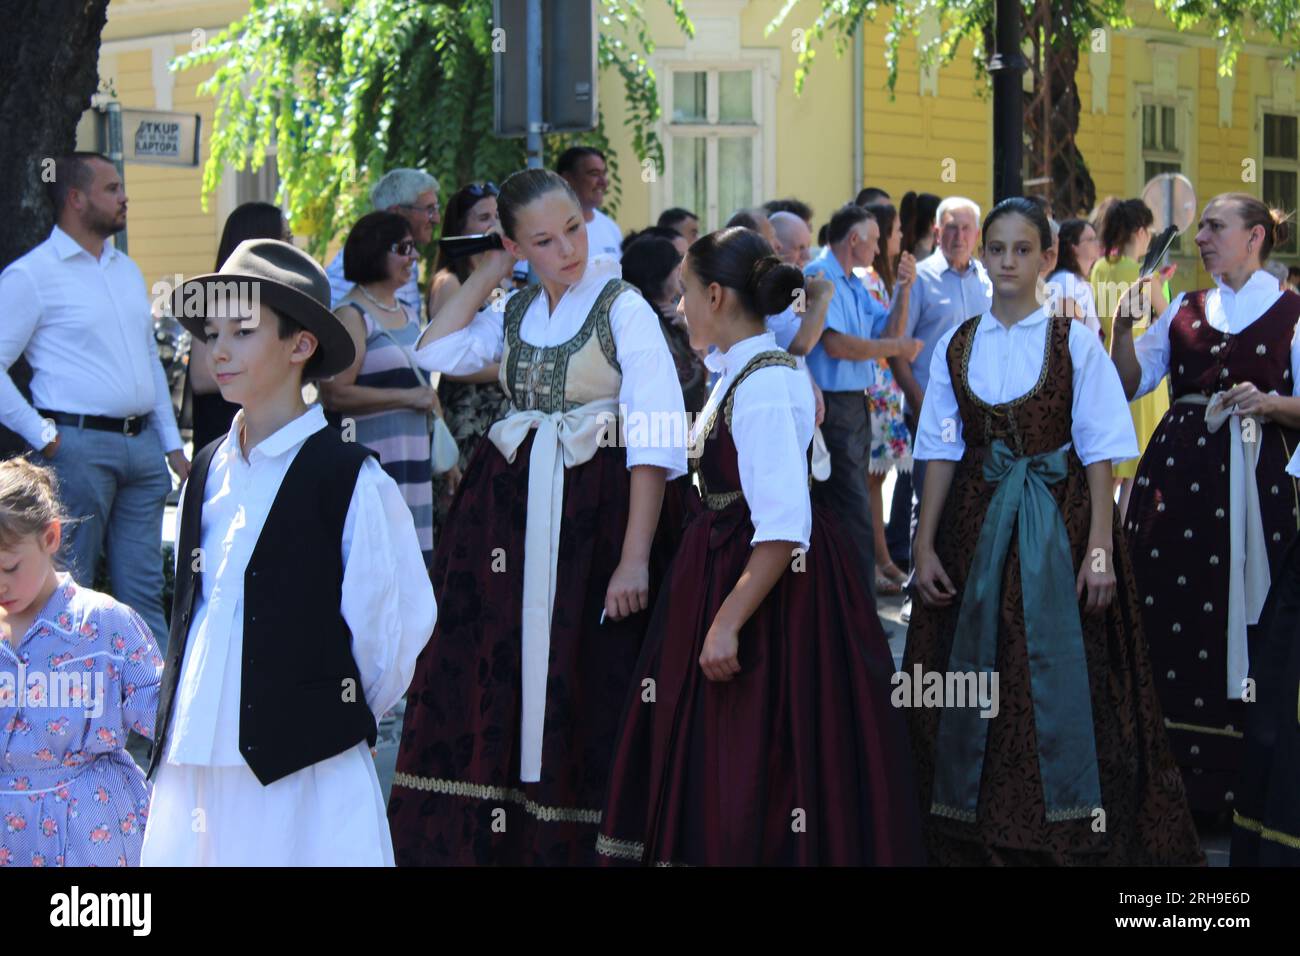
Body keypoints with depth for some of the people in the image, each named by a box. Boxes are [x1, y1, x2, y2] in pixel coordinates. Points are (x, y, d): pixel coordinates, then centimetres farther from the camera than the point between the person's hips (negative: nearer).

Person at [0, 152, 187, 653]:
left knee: (144, 591, 8)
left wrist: (172, 443, 17)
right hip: (78, 445, -7)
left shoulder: (128, 269, 17)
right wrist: (44, 437, -13)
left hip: (141, 444, 7)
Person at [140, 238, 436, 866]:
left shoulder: (350, 479, -8)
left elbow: (402, 619, -5)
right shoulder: (208, 474, 11)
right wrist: (180, 727, 15)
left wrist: (342, 716, 4)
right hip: (192, 767, 6)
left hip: (303, 773, -6)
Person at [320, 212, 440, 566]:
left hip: (414, 460, 9)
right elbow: (334, 394, -19)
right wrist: (407, 396, -16)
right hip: (372, 467, -9)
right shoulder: (351, 315, -9)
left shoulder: (407, 313, 18)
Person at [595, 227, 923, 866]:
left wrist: (727, 623, -27)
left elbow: (782, 527, -27)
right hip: (721, 566, 10)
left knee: (755, 761, -1)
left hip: (767, 579, -10)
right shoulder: (736, 370, 8)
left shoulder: (763, 386, -21)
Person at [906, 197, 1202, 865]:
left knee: (1061, 672, -4)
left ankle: (1071, 830, 8)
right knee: (976, 675, 5)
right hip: (978, 527, 3)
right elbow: (941, 452, 8)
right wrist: (925, 546, 2)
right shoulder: (956, 346, 7)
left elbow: (1099, 452, -4)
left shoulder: (1075, 342, -2)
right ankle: (978, 829, 16)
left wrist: (1100, 546, -12)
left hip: (1058, 522, -3)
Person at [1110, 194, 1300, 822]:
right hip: (1178, 476, 4)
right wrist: (1123, 326, -5)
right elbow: (1128, 385, 9)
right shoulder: (1184, 308, 14)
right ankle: (1174, 771, 10)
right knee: (1170, 618, 2)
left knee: (1242, 618, -4)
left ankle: (1238, 781, 5)